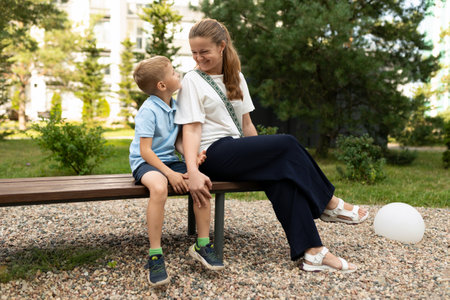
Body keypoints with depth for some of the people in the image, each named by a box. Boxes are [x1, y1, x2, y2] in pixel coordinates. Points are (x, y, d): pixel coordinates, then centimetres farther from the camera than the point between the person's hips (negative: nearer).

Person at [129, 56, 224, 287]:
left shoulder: (174, 106, 8)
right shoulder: (149, 110, -15)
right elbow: (145, 151, -18)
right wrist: (170, 174, -23)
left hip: (168, 160, 7)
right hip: (145, 162, -7)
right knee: (159, 187, -40)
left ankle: (202, 244, -5)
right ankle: (155, 256, -29)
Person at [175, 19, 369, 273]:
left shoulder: (236, 77, 17)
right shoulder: (192, 81, -1)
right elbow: (191, 129, -12)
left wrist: (262, 156, 12)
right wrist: (193, 172, -26)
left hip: (237, 152, 6)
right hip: (213, 155, -5)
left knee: (283, 172, -23)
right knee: (287, 144, -19)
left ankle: (313, 250, -23)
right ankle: (329, 203, -2)